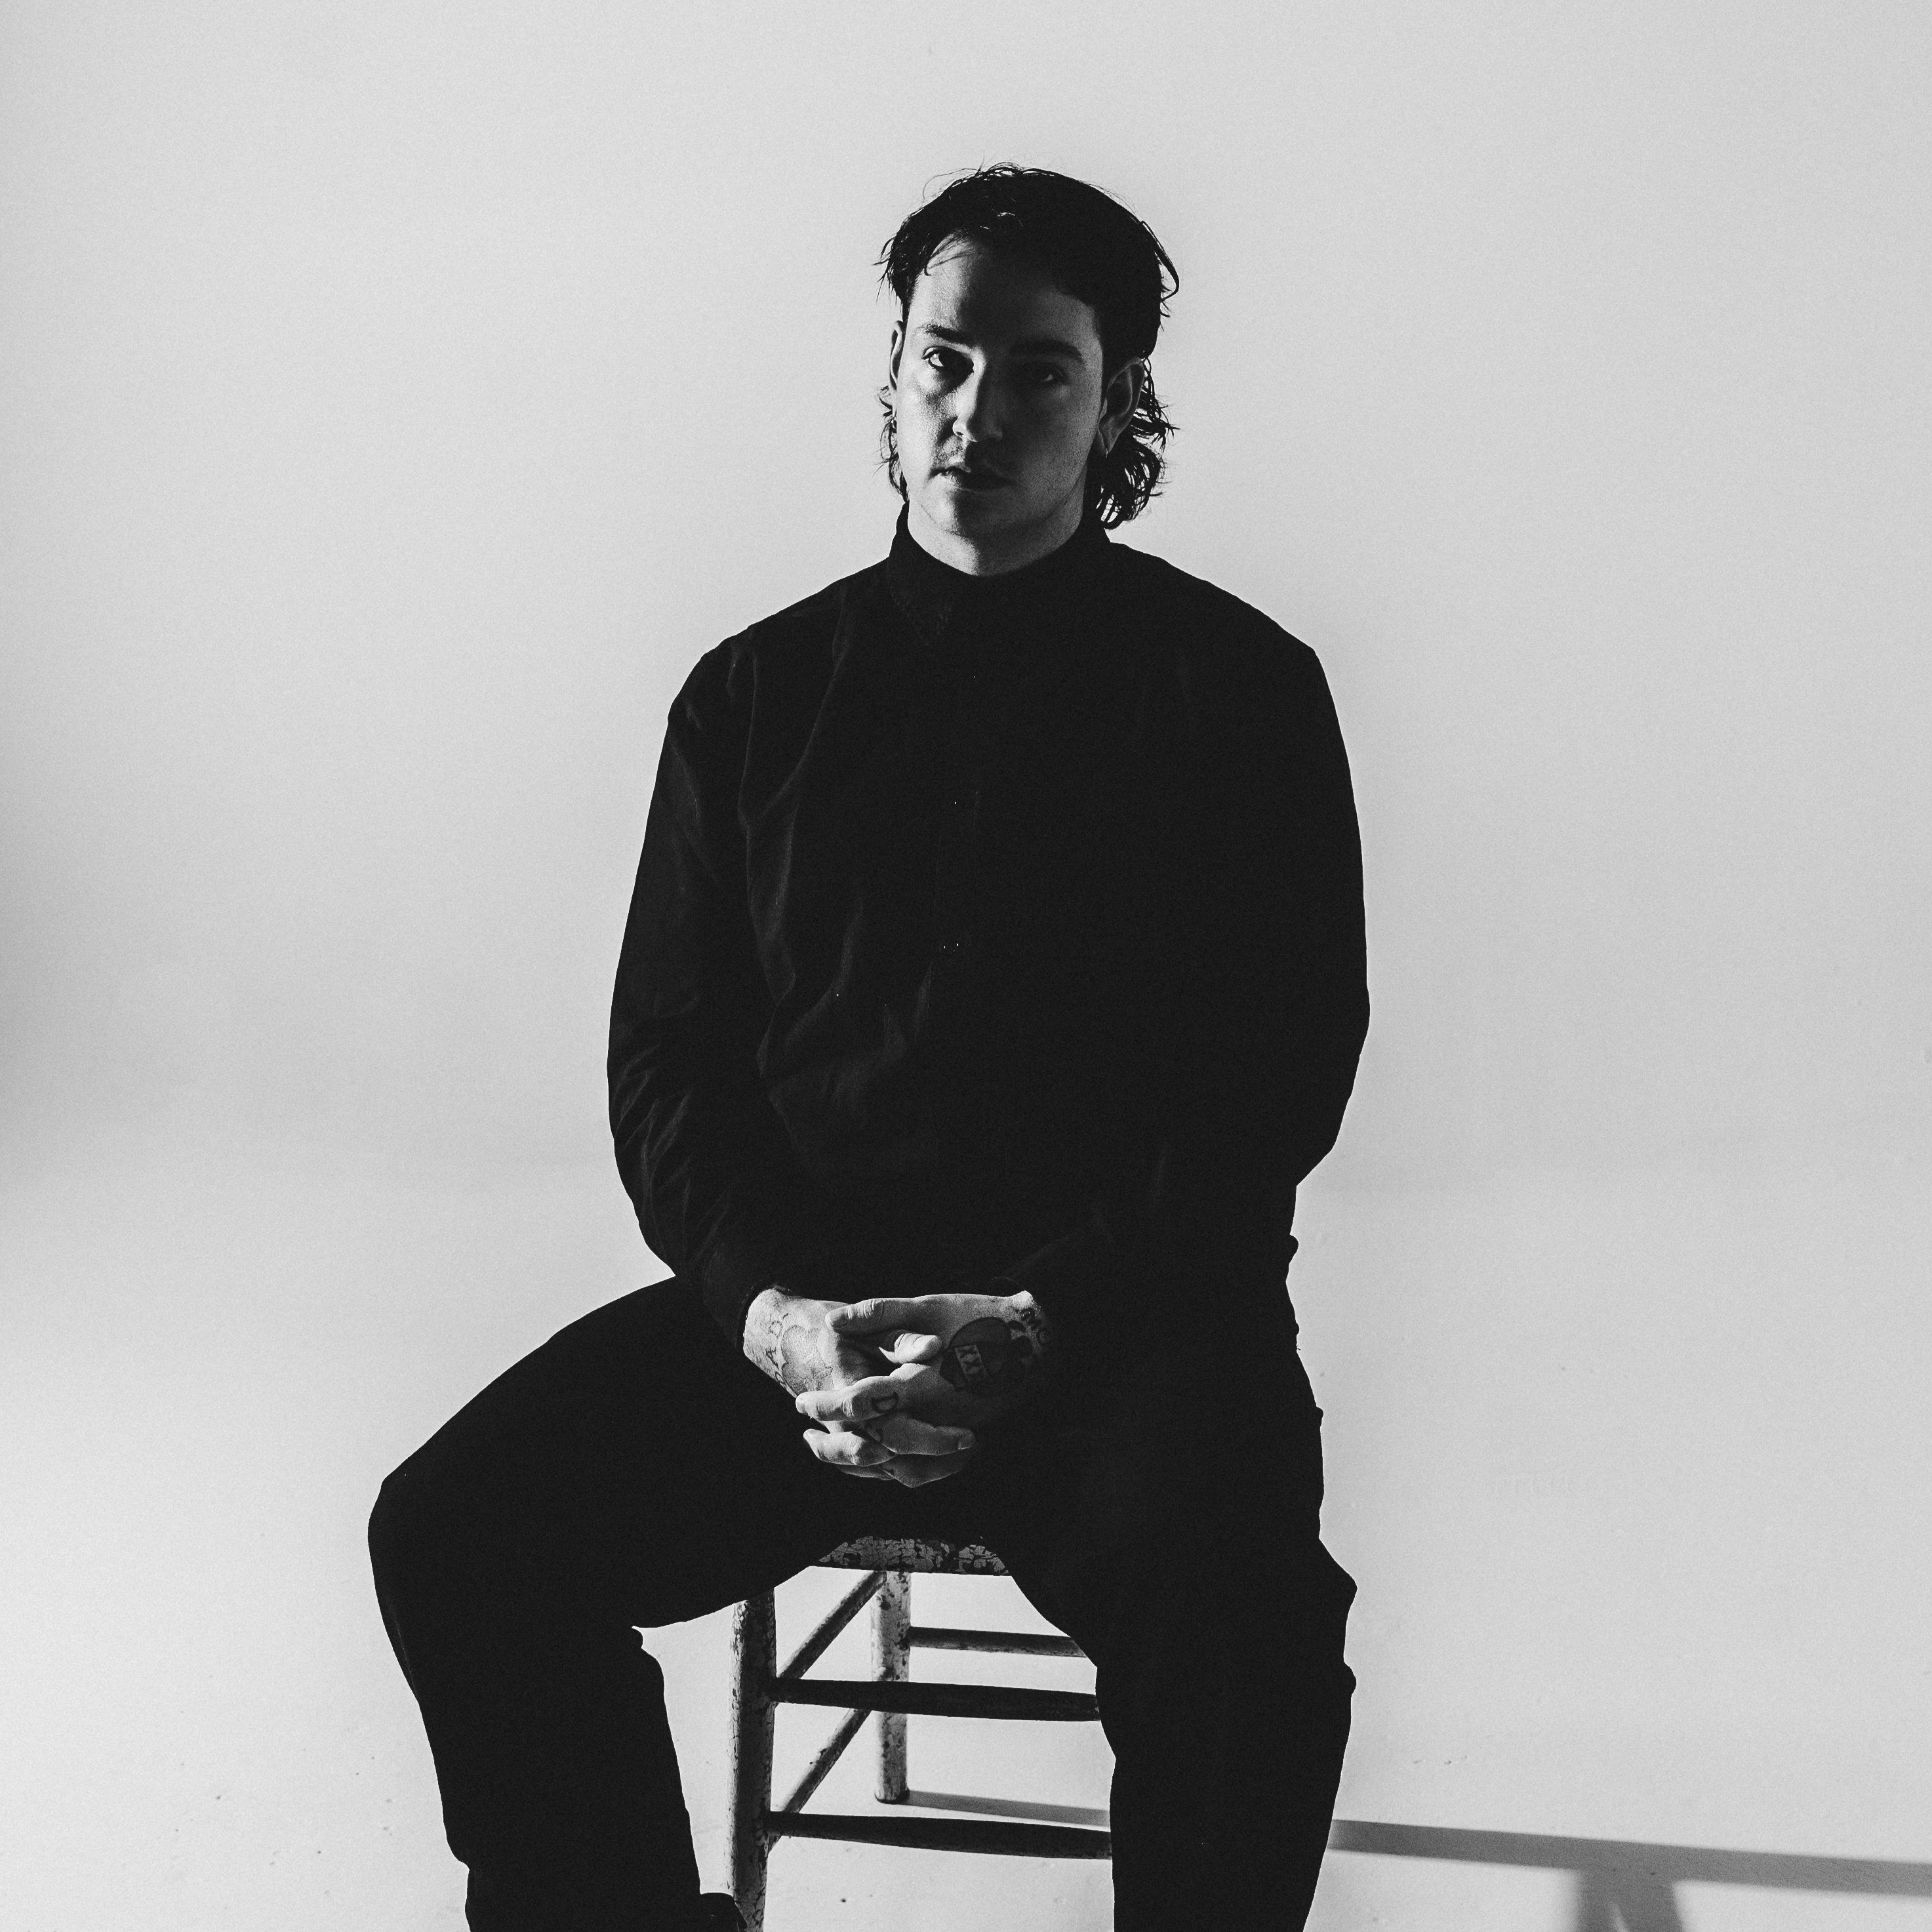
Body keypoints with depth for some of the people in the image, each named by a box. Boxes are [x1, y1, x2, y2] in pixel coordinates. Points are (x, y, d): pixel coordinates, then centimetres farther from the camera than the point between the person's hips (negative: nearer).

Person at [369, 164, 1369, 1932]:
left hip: (1127, 1310, -3)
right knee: (460, 1535, -20)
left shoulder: (1236, 686, 6)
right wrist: (769, 1309, -10)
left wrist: (1044, 1320, -15)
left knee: (1246, 1614, -34)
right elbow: (667, 1056, 11)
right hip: (795, 1300, 3)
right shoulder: (760, 692, 14)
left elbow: (1286, 1067, -1)